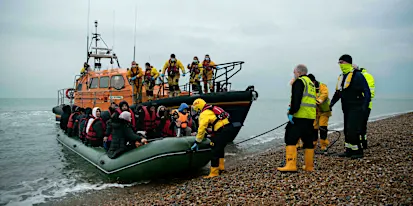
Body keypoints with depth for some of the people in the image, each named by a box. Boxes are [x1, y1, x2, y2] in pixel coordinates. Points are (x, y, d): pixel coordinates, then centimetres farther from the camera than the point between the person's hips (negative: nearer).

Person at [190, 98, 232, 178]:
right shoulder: (212, 109, 22)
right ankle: (221, 167, 35)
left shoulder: (204, 114, -6)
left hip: (222, 131, -10)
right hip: (229, 127, 10)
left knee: (215, 151, -3)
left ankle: (214, 172, 2)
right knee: (220, 148, 26)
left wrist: (197, 142, -3)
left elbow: (202, 128, -9)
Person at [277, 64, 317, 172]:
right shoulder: (311, 83, 24)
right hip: (311, 116, 9)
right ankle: (309, 166, 19)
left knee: (291, 139, -9)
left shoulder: (299, 81, -4)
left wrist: (292, 112, -16)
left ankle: (291, 165, -15)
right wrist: (292, 109, 21)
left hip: (300, 116, -9)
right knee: (308, 140, 13)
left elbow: (296, 99, -16)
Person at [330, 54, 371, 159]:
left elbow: (366, 91, -14)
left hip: (356, 108, -8)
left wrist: (365, 105, -22)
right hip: (347, 109, 8)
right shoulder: (341, 77, 14)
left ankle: (358, 151, 1)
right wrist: (332, 102, 12)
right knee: (347, 130, 12)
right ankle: (349, 150, 21)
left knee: (352, 130, -11)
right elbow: (338, 92, 23)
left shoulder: (357, 75, -11)